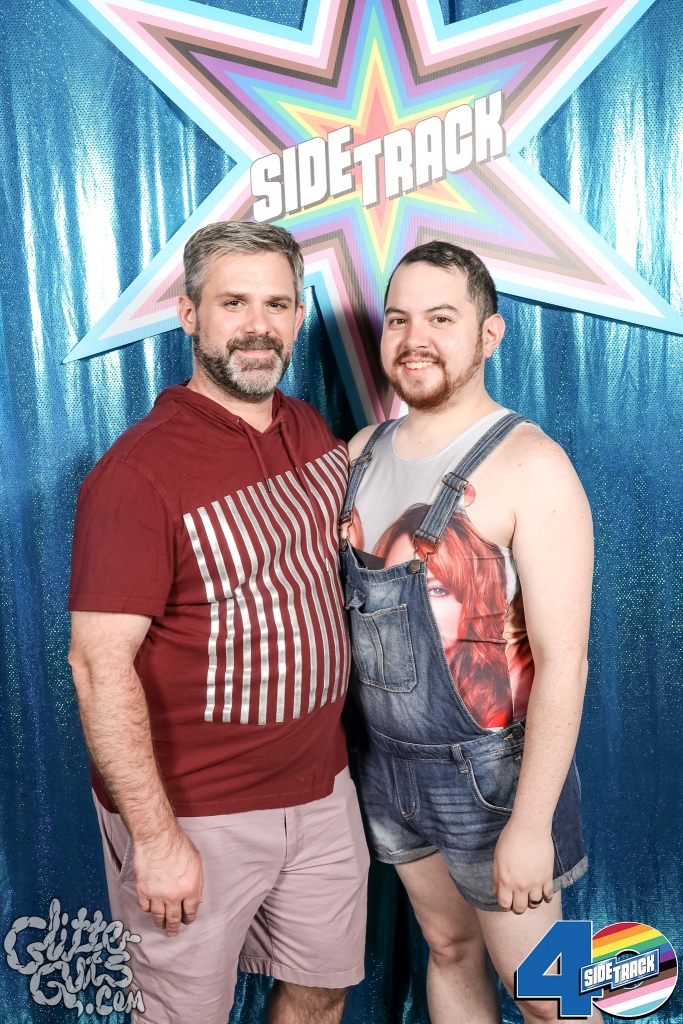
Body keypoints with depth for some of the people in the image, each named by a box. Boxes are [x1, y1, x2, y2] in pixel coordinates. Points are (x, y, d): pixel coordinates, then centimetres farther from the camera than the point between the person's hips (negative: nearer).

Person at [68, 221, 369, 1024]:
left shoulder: (311, 429, 3)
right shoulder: (139, 472, -20)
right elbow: (99, 663, -21)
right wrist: (154, 836, -19)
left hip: (321, 786, 6)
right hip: (198, 815, -6)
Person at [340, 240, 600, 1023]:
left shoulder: (530, 466, -18)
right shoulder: (364, 451, 1)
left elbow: (562, 659, -20)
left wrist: (532, 822, -19)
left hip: (489, 771, -5)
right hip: (386, 761, 5)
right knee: (448, 950, 24)